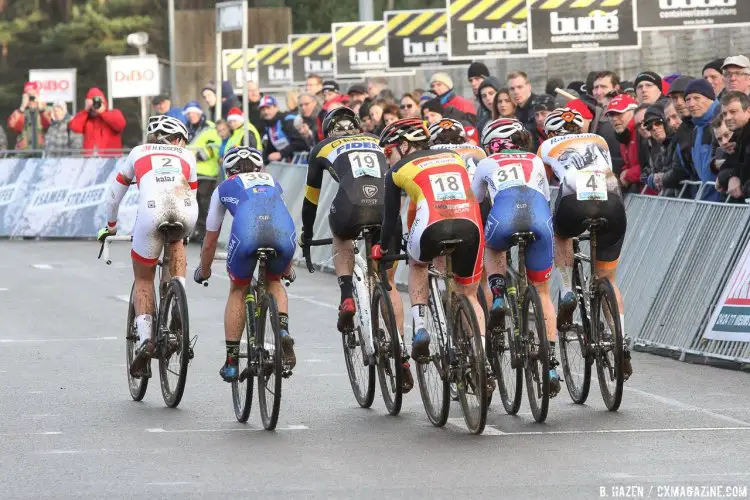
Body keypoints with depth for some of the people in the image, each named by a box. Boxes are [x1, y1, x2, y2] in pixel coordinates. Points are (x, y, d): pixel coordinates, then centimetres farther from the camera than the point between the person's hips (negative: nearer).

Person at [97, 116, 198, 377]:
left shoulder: (139, 153, 30)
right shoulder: (186, 156, 31)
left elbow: (113, 196, 36)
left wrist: (111, 226, 52)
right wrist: (184, 231, 51)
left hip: (151, 212, -1)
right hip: (186, 215, 1)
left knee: (144, 281, 16)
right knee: (175, 241, 38)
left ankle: (145, 340, 0)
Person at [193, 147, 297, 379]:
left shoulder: (224, 188, 33)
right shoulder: (273, 182, 39)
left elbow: (210, 241, 40)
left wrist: (203, 271, 59)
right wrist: (287, 267, 68)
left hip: (246, 234, -2)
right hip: (284, 234, 2)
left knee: (238, 291, 23)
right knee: (274, 282, 31)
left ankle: (232, 362, 19)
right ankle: (283, 331, 6)